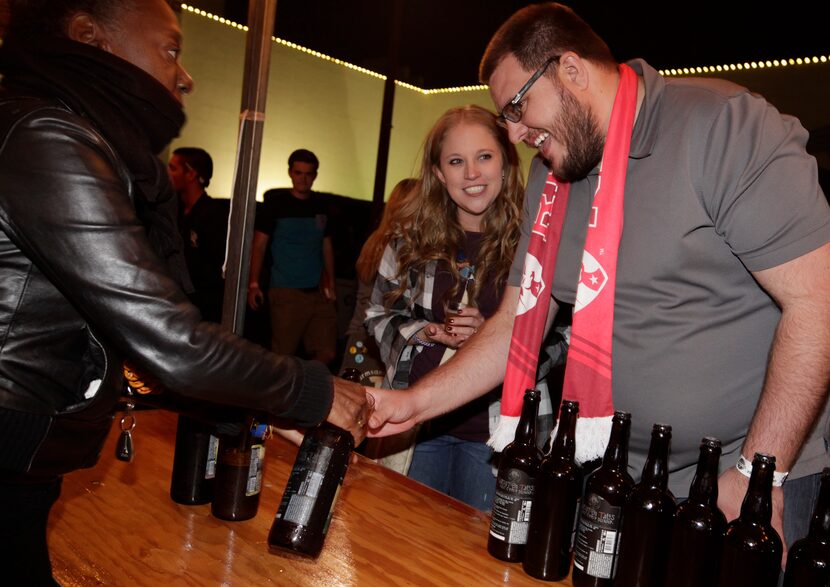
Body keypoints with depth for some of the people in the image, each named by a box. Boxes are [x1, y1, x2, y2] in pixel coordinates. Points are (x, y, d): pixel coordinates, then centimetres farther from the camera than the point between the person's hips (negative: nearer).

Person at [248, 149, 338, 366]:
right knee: (283, 354, -2)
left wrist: (330, 283, 10)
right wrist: (254, 284, -12)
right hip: (286, 292, -4)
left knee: (327, 354, 3)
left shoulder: (321, 207, 12)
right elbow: (259, 245, -2)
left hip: (318, 292, 4)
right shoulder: (275, 203, 0)